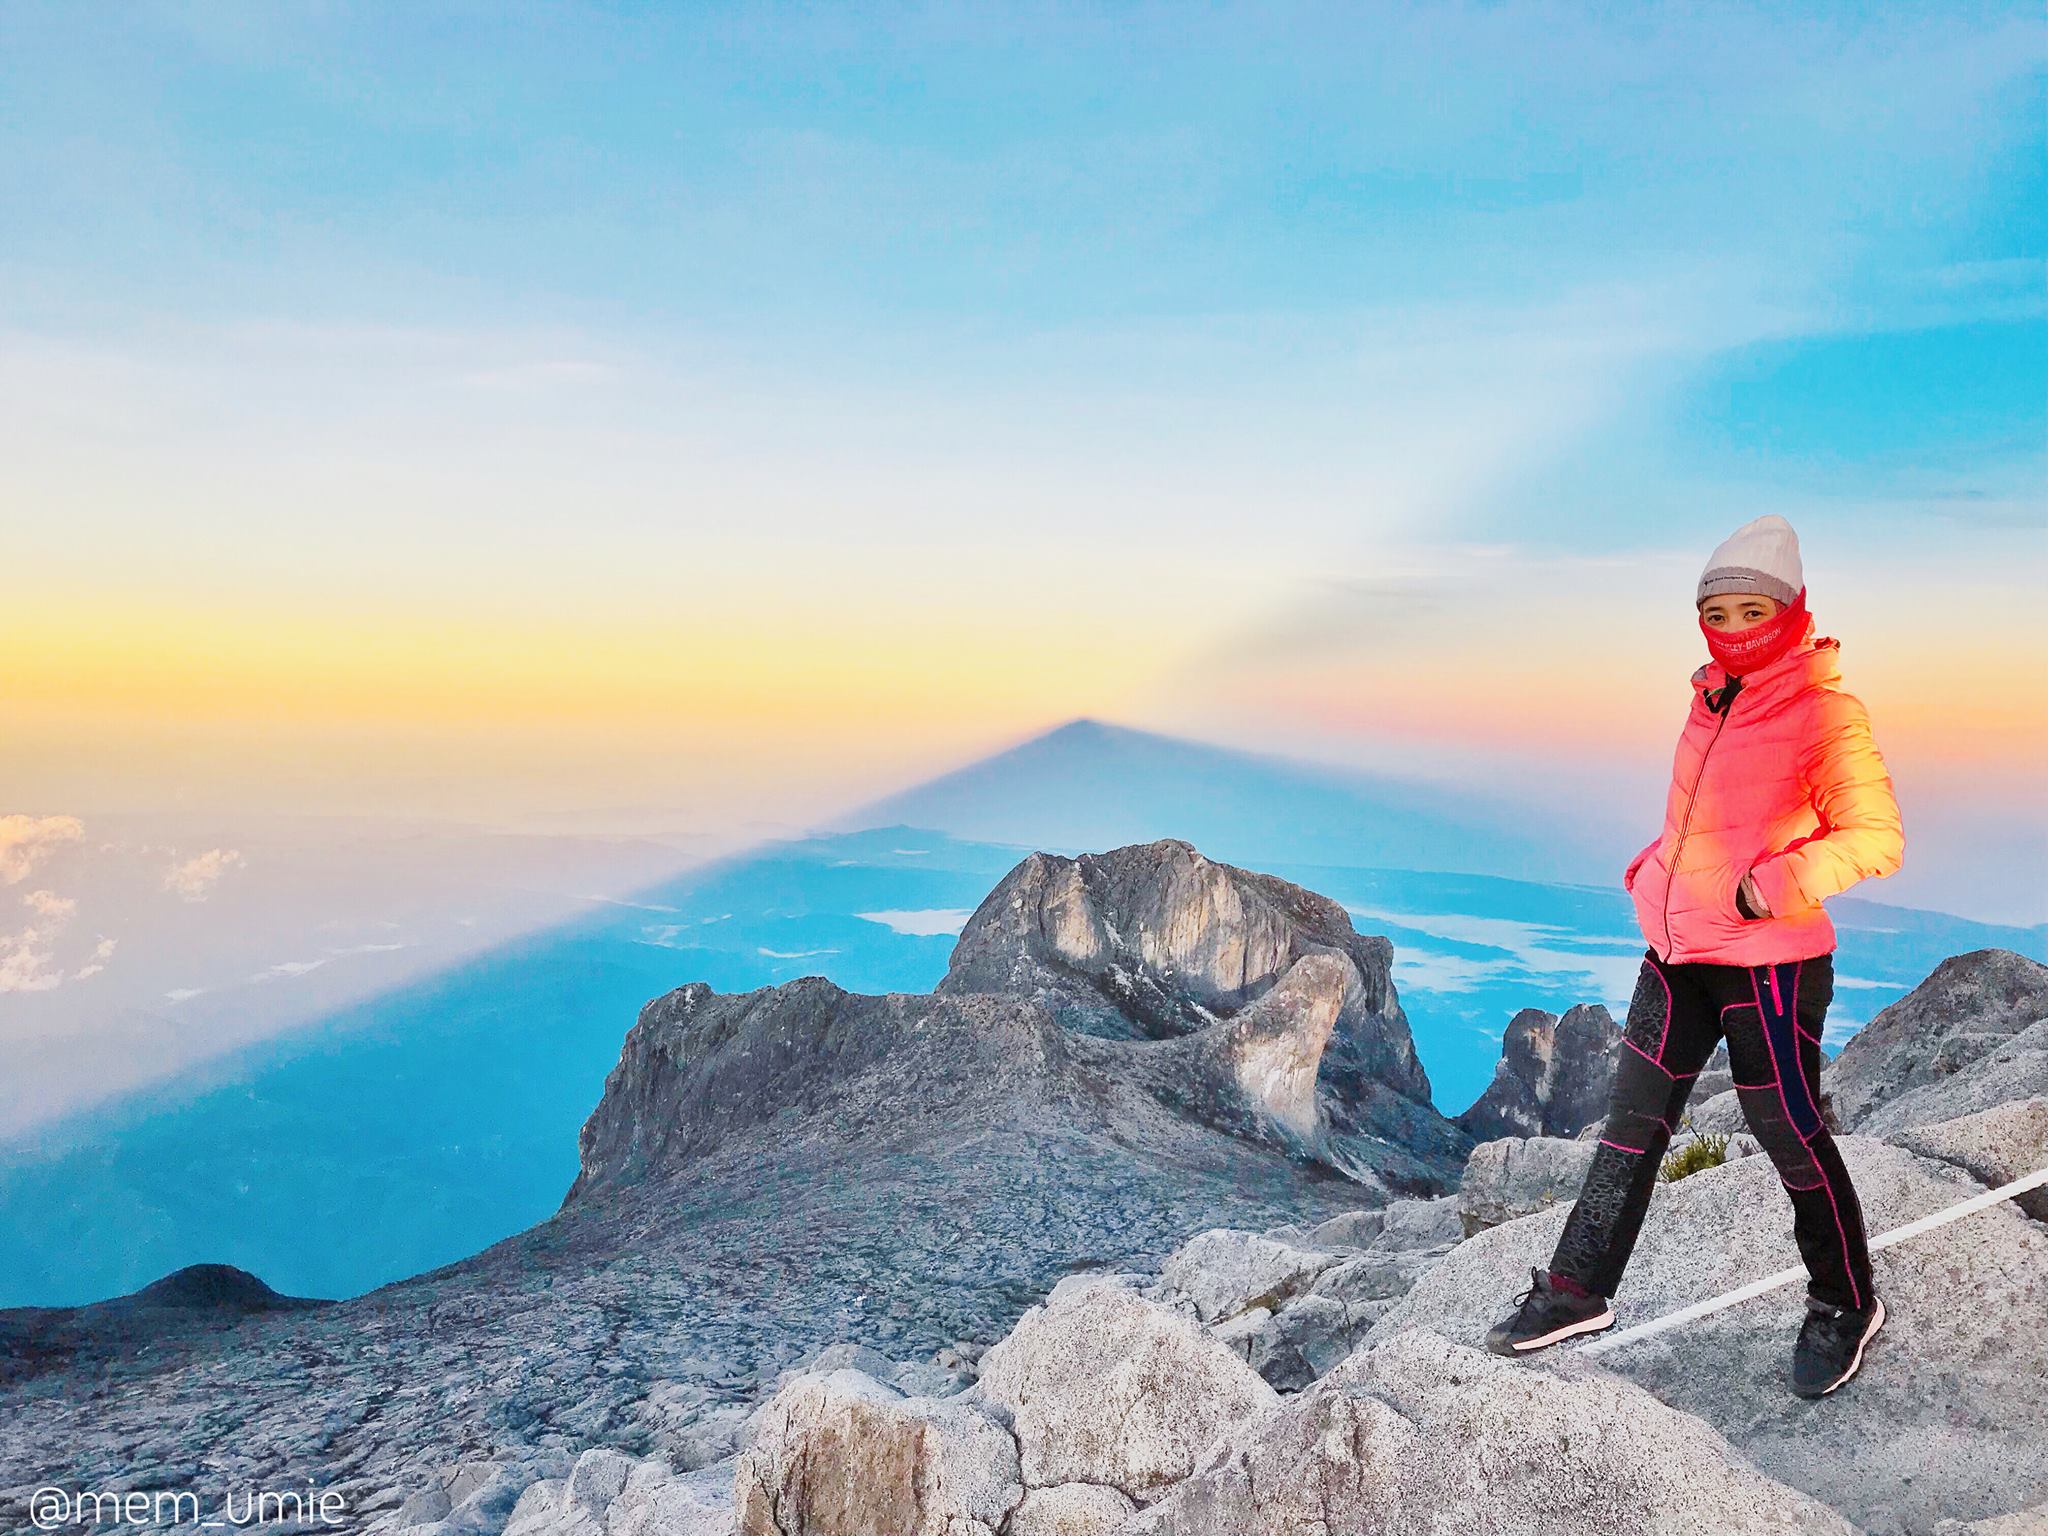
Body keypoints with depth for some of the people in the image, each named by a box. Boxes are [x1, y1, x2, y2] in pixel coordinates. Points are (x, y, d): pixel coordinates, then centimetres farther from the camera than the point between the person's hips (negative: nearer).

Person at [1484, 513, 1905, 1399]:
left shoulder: (1827, 711, -12)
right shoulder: (1713, 698, 9)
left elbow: (1878, 838, -12)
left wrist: (1779, 882, -23)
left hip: (1769, 962, -7)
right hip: (1678, 951, 7)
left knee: (1790, 1136, 6)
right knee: (1633, 1123, 12)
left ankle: (1845, 1307, 30)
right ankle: (1577, 1291, 23)